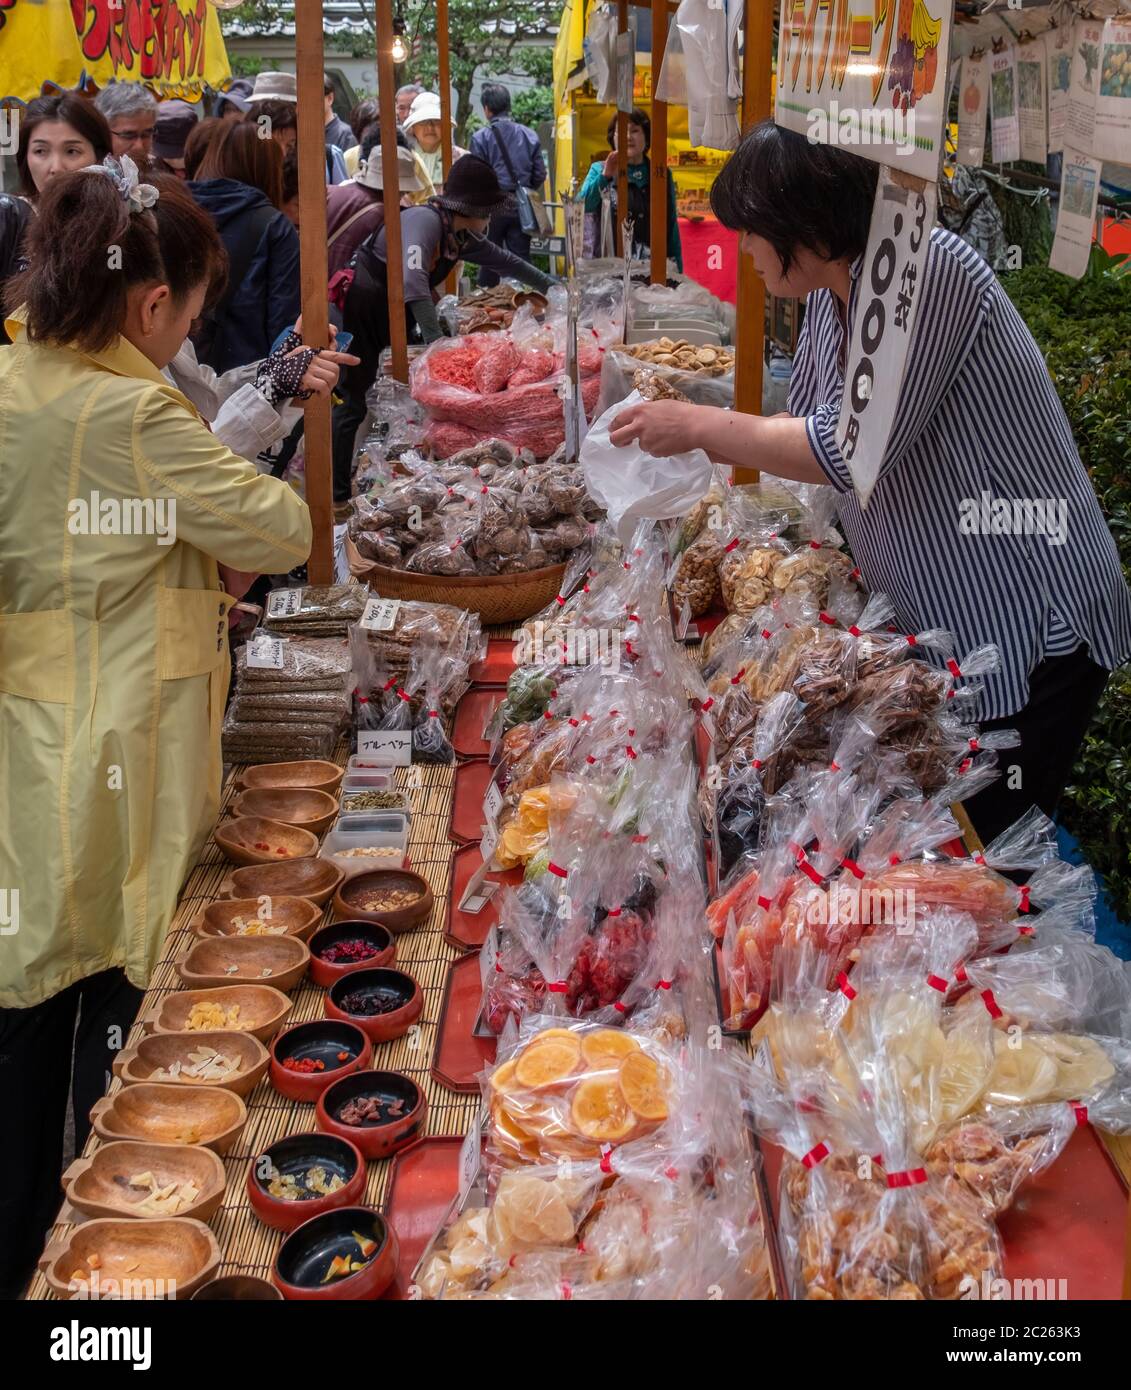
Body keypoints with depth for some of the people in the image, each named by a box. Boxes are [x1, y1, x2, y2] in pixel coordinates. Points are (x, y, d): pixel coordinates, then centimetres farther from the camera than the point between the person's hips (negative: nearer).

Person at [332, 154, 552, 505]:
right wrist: (436, 340, -47)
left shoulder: (462, 237, 3)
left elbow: (503, 260, 20)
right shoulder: (425, 220, -25)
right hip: (357, 311, -9)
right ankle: (337, 496, -5)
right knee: (354, 403, -8)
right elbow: (412, 280, -40)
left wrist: (550, 286, 24)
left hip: (391, 317, 9)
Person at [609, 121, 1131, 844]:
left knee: (992, 849, 2)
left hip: (1027, 632, -9)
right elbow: (806, 426, 15)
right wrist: (692, 439, 8)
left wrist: (702, 425, -16)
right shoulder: (831, 291, 6)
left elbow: (852, 451, -26)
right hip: (930, 620, 9)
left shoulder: (927, 267, -22)